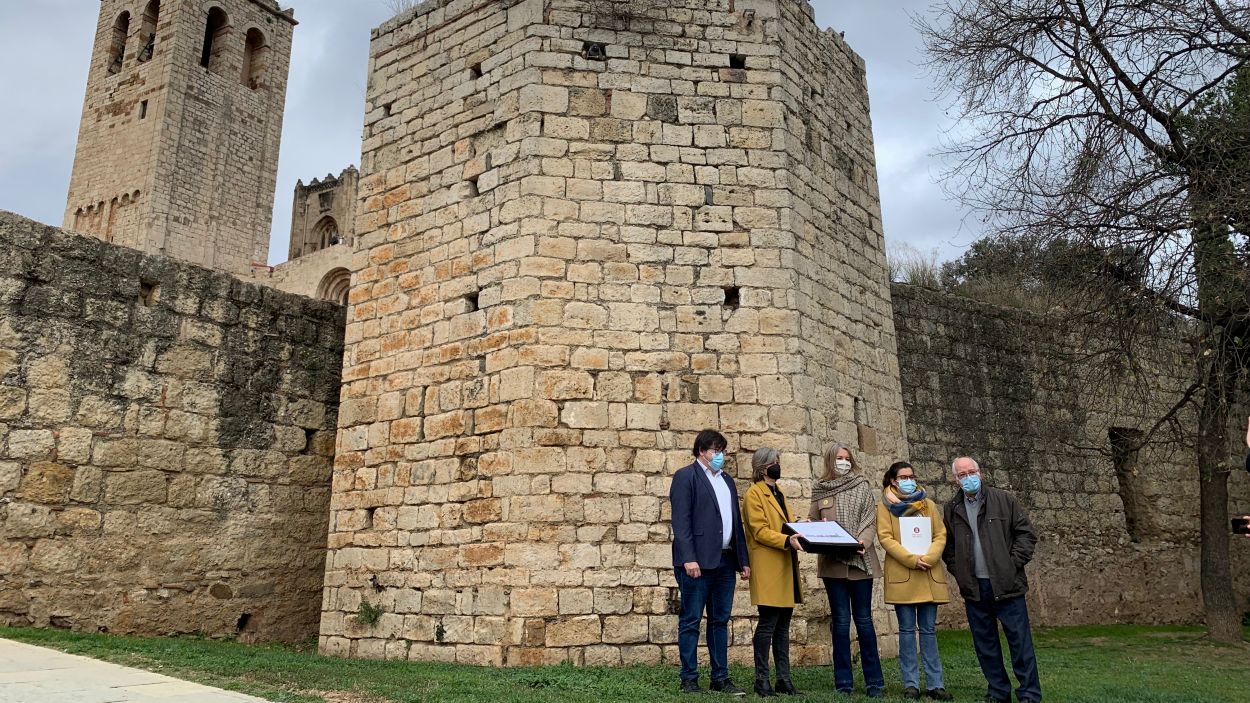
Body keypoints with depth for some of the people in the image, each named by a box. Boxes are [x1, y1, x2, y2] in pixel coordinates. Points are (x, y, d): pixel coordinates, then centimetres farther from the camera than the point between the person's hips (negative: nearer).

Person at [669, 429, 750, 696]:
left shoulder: (728, 481, 20)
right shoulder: (686, 477, -3)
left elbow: (736, 523, 20)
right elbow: (681, 521, -11)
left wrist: (743, 560, 14)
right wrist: (689, 559, -19)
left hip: (725, 561, 7)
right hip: (697, 562, -7)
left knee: (720, 621, 11)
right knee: (691, 621, 1)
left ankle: (721, 678, 18)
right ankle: (689, 680, 8)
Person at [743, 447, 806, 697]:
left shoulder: (778, 493, 21)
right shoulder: (754, 493, -5)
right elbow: (759, 531, -14)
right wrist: (787, 541, -25)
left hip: (786, 568, 8)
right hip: (768, 568, -8)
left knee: (783, 625, 9)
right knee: (768, 623, -5)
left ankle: (784, 678, 14)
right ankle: (761, 679, 2)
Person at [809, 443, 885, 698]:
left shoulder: (862, 486, 6)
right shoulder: (820, 490, 8)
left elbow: (870, 521, 0)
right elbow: (812, 523, 12)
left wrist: (862, 541, -17)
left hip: (860, 561, 0)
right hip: (833, 563, 1)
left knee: (864, 620, 4)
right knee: (841, 621, 4)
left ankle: (874, 682, 13)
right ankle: (843, 682, 11)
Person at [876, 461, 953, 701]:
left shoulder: (928, 504, 15)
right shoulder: (885, 506, 5)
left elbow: (941, 535, 8)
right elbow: (885, 537, -5)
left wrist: (928, 558, -10)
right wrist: (911, 559, -15)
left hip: (930, 575, 3)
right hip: (902, 575, -2)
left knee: (929, 630, 5)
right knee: (907, 630, 1)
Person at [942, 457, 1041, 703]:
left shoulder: (1004, 500, 0)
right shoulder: (951, 509, 7)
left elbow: (1026, 533, 1)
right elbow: (947, 547, 14)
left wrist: (1013, 564, -7)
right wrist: (958, 572, 3)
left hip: (1006, 584, -3)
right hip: (973, 588, 3)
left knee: (1019, 638, 0)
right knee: (984, 643, 9)